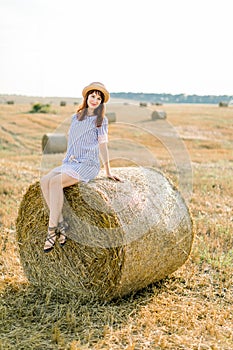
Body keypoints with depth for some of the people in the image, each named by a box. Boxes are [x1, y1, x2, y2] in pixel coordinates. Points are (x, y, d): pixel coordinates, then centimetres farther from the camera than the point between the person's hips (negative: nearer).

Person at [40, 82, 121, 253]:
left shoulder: (101, 119, 4)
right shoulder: (75, 117, 18)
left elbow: (103, 145, 4)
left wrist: (108, 171, 2)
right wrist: (67, 160, 10)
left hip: (88, 165, -5)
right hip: (70, 162, 6)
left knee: (55, 181, -29)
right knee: (45, 180, -22)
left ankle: (52, 228, -23)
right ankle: (61, 223, -18)